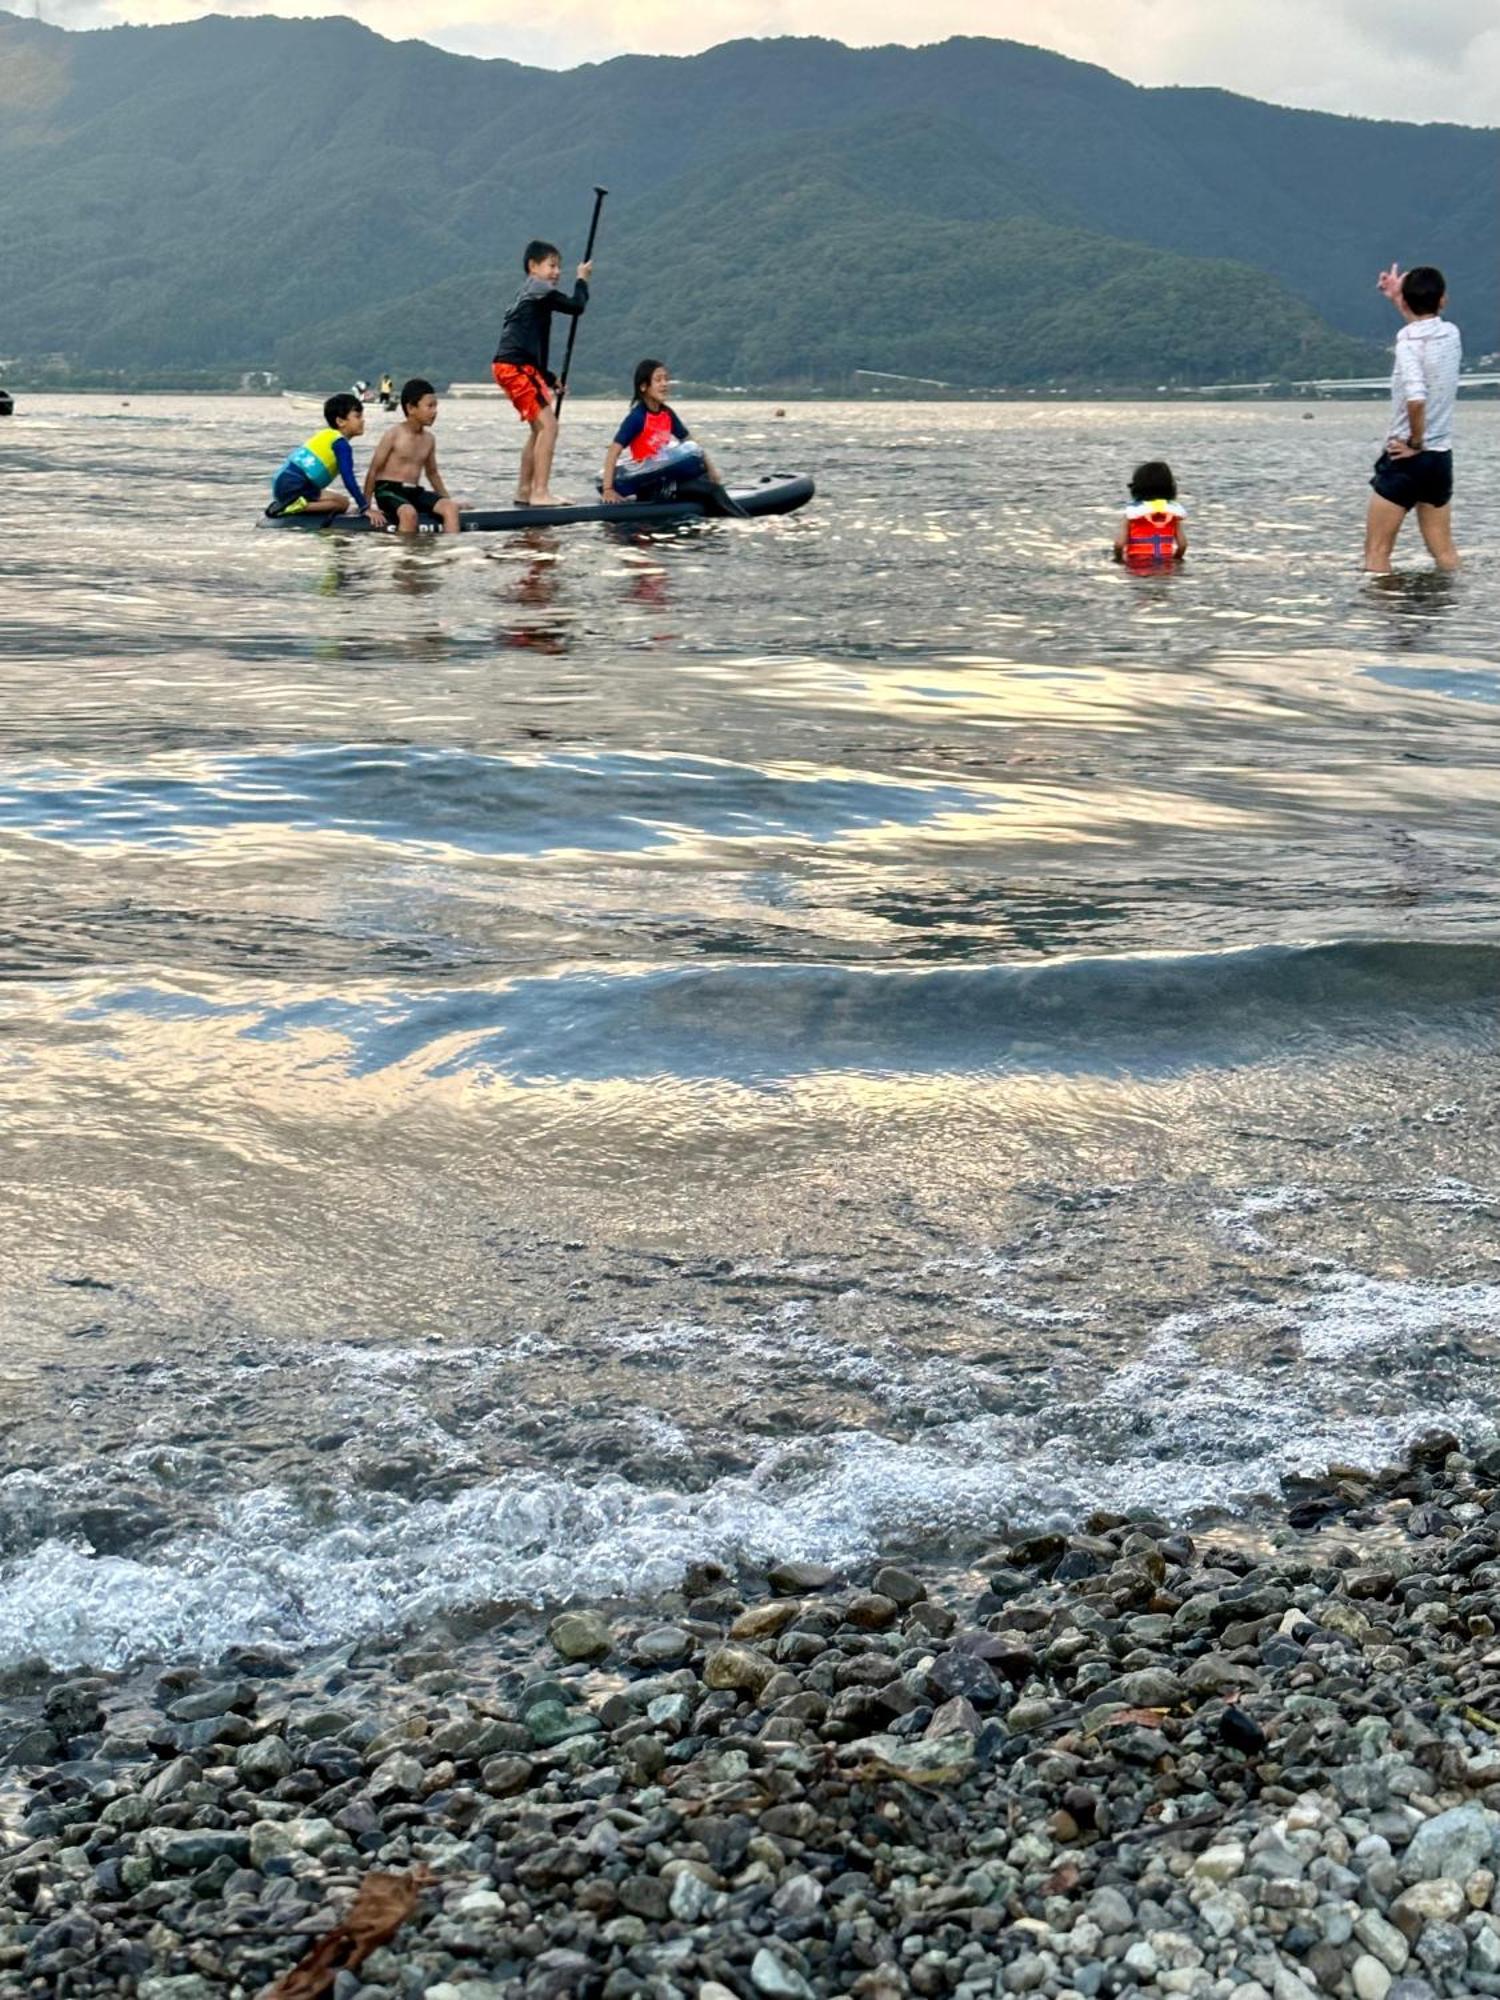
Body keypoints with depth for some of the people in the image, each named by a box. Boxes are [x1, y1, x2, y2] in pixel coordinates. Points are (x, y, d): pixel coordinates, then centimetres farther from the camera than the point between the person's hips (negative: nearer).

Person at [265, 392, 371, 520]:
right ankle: (292, 508, -18)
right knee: (342, 503, -11)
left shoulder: (327, 435, 20)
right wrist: (365, 508, -16)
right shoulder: (341, 444, -9)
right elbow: (349, 479, -17)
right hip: (294, 486, -10)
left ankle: (286, 505, 9)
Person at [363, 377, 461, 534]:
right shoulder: (394, 435, -7)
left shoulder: (429, 439, 10)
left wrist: (448, 499, 20)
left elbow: (432, 473, 25)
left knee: (451, 507, -17)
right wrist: (367, 507, -9)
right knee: (409, 513, -38)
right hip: (388, 490, -6)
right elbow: (373, 471, -6)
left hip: (415, 491, 6)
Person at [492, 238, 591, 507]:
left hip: (514, 367, 10)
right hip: (515, 366, -10)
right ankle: (540, 492, -20)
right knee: (548, 425, -15)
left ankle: (524, 492, 21)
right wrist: (582, 280, 7)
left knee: (540, 428, 17)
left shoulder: (528, 294, 26)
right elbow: (575, 306, -11)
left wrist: (550, 379, 25)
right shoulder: (539, 289, -4)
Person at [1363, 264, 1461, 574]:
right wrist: (1396, 298, 32)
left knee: (1377, 551, 0)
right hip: (1442, 457, 7)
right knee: (1443, 551, 13)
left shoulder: (1409, 343, -16)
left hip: (1407, 458, -7)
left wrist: (1415, 442, -18)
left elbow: (1415, 398, -32)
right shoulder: (1451, 334, 5)